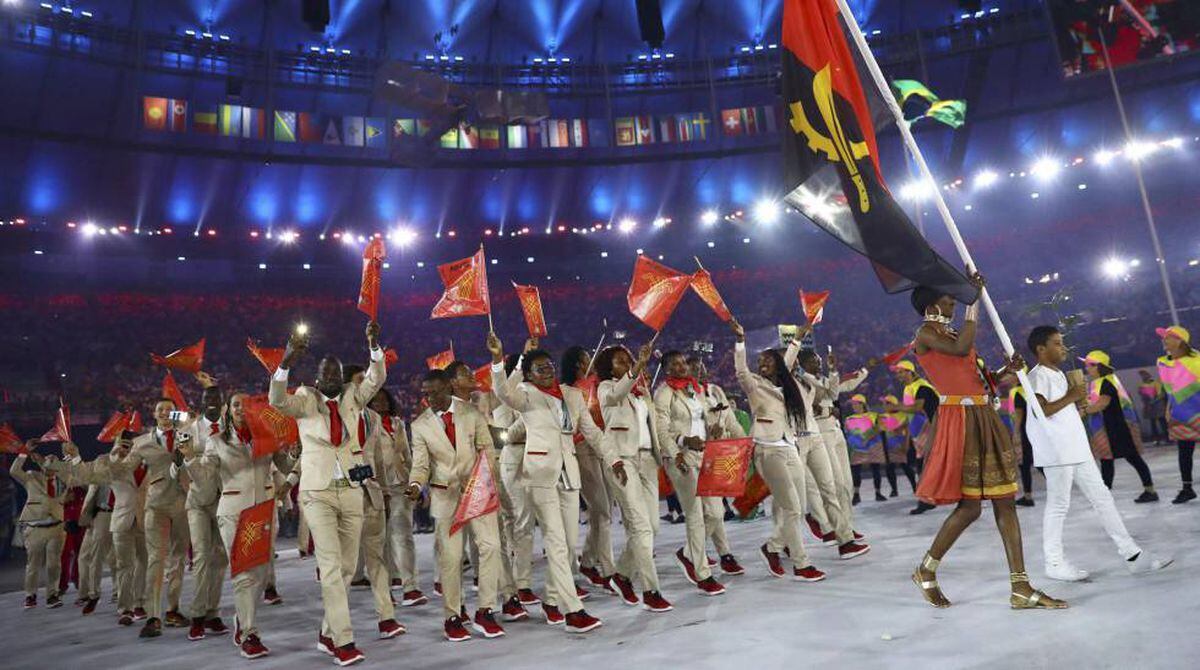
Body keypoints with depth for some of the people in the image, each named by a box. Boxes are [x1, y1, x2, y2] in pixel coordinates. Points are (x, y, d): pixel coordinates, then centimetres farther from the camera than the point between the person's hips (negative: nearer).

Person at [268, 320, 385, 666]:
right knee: (330, 566, -9)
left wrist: (374, 345, -23)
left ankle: (327, 634, 24)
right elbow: (276, 400, -19)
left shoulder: (352, 396, 6)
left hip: (351, 490, 4)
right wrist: (287, 361, -34)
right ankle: (344, 641, -6)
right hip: (317, 492, -3)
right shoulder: (305, 399, 0)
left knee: (347, 566, 9)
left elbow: (376, 379, -7)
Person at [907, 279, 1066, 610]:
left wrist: (1007, 370, 5)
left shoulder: (952, 333, 19)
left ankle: (1021, 589, 9)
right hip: (958, 419, -8)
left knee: (1006, 501, 5)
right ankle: (926, 571, 12)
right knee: (969, 506, -7)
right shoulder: (925, 334, -5)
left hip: (983, 418, 9)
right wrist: (972, 300, -16)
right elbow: (961, 349, -23)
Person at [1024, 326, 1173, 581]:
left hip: (1077, 449, 10)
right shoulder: (1038, 376, -11)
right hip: (1056, 452, -10)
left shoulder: (1058, 374, 19)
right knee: (1058, 504, -2)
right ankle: (1054, 563, 9)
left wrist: (1078, 398, 8)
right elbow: (1040, 410, -25)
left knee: (1102, 497, 11)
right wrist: (1070, 397, -17)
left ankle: (1132, 555, 18)